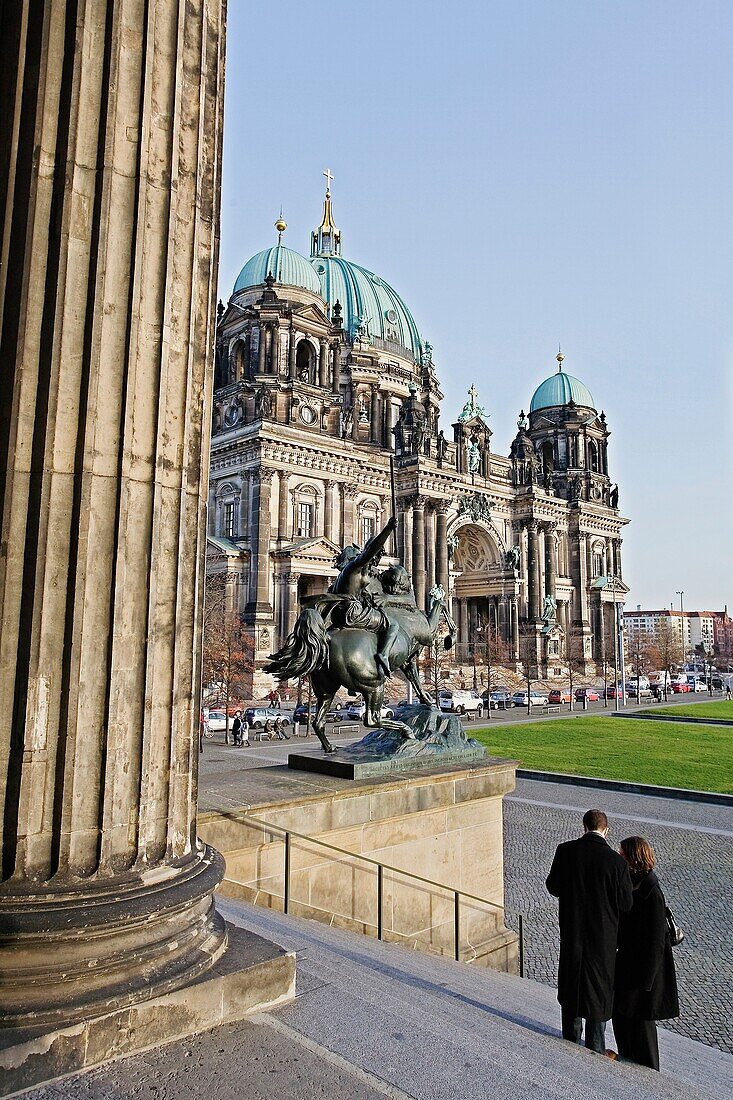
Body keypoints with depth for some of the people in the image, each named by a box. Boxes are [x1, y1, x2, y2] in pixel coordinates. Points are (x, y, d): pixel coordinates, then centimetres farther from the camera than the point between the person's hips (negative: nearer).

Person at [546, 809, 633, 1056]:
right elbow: (626, 904, -10)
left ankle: (570, 1042, 35)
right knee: (599, 989, 14)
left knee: (571, 983, 20)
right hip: (602, 935, -2)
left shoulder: (565, 851, -12)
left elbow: (553, 887, -1)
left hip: (571, 932, 2)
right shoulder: (616, 862, -19)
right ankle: (595, 1051, 26)